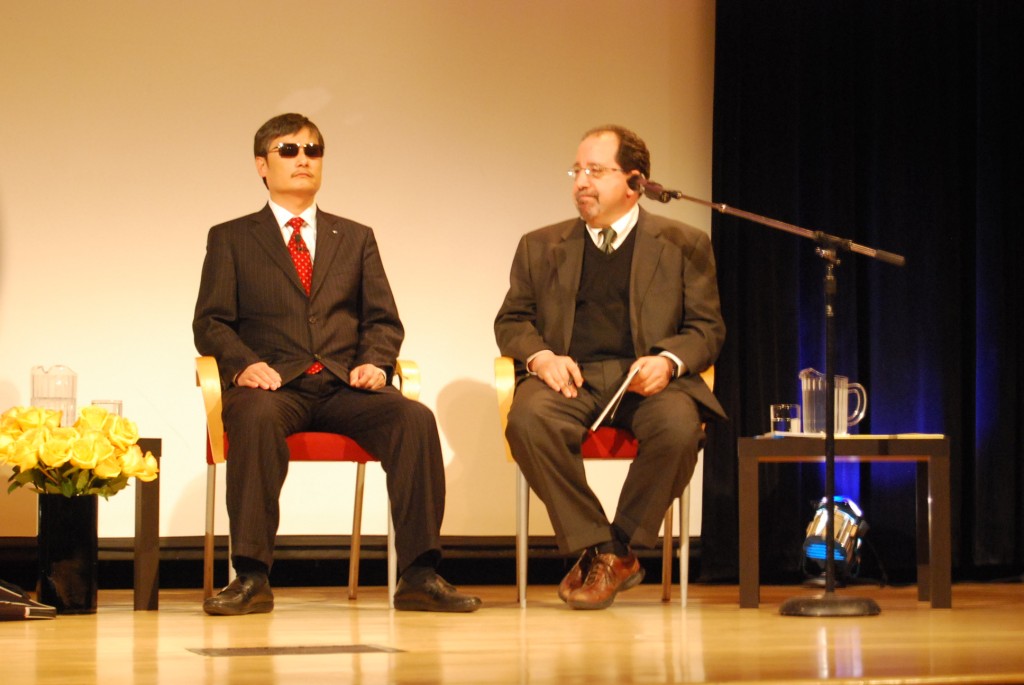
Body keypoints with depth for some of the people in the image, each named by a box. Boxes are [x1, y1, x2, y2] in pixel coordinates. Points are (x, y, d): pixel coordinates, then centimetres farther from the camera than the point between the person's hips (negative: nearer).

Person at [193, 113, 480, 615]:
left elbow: (383, 320, 16)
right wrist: (244, 364, -15)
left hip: (344, 386, 2)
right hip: (273, 384, -2)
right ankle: (251, 578, -36)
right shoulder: (230, 239, 16)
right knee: (257, 417, -39)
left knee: (414, 417, -28)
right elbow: (211, 323, 6)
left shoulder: (356, 238, 24)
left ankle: (418, 577, -27)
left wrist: (374, 363, -6)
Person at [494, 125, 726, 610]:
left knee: (678, 425, -36)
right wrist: (540, 355, -6)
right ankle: (591, 547, -19)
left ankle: (620, 550, -14)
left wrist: (667, 361, -13)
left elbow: (707, 329, 9)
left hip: (646, 378, -1)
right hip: (569, 375, 1)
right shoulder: (540, 247, 20)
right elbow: (511, 320, 18)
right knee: (528, 420, -34)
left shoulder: (684, 245, 14)